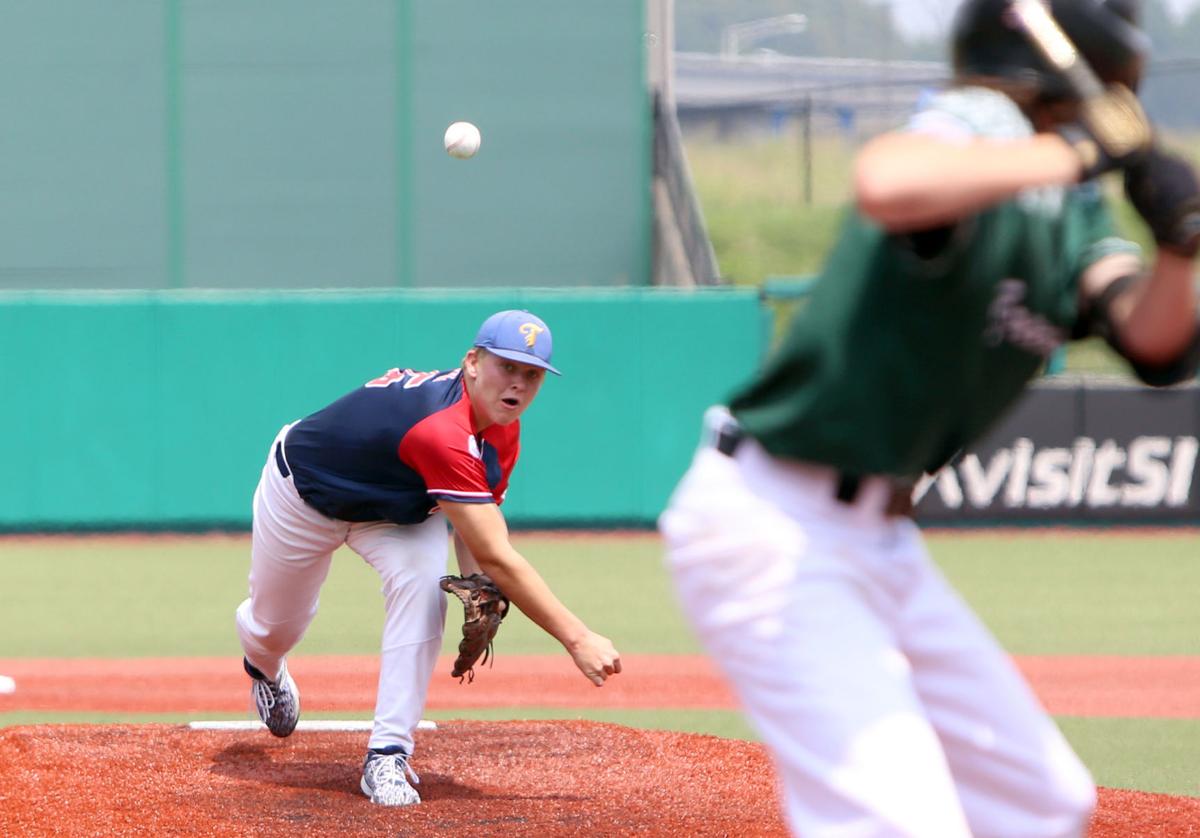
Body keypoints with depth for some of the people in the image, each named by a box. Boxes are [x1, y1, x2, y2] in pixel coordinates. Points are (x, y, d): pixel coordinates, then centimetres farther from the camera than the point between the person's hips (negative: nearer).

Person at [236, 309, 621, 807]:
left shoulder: (501, 430, -20)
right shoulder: (445, 433, -45)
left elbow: (475, 524, -10)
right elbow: (496, 558, -47)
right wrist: (578, 639, -48)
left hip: (393, 502, 5)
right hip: (304, 493, -5)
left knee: (422, 580, -25)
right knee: (277, 625, 14)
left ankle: (388, 754, -20)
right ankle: (263, 666, 56)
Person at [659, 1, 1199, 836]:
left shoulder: (1075, 213, 9)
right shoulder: (982, 126, -18)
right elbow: (887, 184, -42)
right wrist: (1077, 150, -34)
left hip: (879, 539, 10)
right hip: (775, 528, -10)